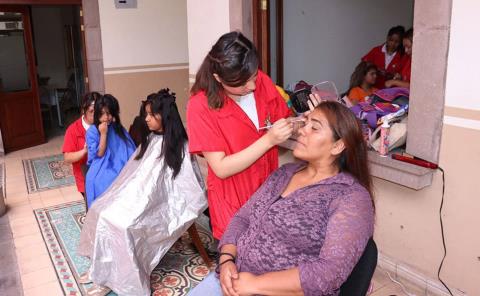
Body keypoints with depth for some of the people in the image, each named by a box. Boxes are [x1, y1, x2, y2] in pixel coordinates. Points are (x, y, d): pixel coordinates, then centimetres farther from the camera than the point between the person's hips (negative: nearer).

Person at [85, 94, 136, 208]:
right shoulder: (92, 131, -1)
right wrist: (103, 134, -13)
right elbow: (100, 153, -6)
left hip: (121, 170, 3)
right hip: (102, 174, -3)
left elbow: (130, 149, 9)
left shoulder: (118, 128, 11)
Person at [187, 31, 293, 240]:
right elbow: (221, 169, -20)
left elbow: (280, 124, 3)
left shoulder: (262, 82, -7)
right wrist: (268, 140, -28)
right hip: (232, 202, -4)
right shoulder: (201, 107, -19)